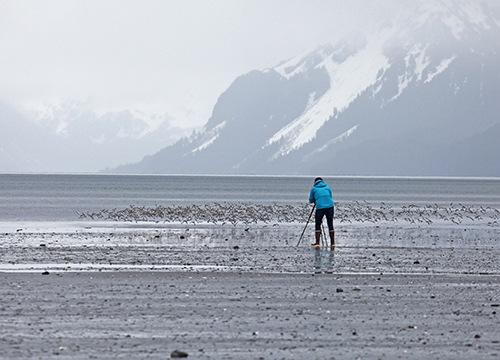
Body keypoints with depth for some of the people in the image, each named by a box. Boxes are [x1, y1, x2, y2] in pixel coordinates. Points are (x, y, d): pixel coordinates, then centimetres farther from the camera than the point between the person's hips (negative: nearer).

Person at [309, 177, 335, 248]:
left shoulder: (314, 189, 11)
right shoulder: (327, 187, 18)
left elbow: (311, 200, 15)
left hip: (320, 207, -3)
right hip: (330, 206, 3)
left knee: (317, 225, 5)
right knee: (330, 225, 10)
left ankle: (317, 243, -3)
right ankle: (332, 243, 11)